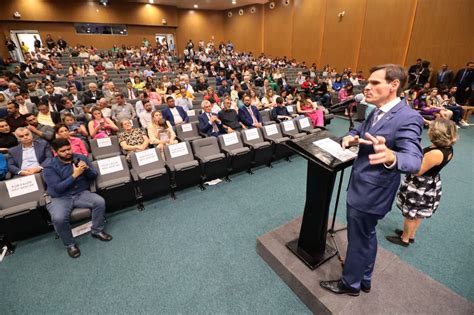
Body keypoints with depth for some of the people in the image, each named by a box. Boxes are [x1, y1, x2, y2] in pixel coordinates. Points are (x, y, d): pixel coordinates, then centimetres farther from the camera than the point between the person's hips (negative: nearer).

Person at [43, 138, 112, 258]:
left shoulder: (81, 157, 1)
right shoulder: (50, 167, -7)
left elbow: (94, 175, 3)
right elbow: (58, 188, -17)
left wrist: (87, 168, -19)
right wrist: (75, 175, -24)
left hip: (81, 193, 2)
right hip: (60, 198, -2)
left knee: (100, 201, -25)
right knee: (58, 218, -31)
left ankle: (97, 230, -2)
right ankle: (70, 244, -4)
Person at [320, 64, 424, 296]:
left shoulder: (408, 118, -23)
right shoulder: (377, 112, 4)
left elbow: (414, 160, -34)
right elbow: (358, 132, 13)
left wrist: (390, 157, -57)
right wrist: (350, 138, -12)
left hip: (371, 192, -9)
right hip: (363, 186, 9)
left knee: (358, 239, 11)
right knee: (366, 236, 24)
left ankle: (350, 283, 36)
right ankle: (364, 279, 47)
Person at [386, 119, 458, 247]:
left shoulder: (436, 153, -33)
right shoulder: (448, 148, -5)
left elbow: (417, 171, -26)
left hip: (420, 187, -9)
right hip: (430, 185, 9)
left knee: (411, 215, 11)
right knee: (417, 214, 25)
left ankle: (404, 239, 29)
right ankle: (411, 235, 43)